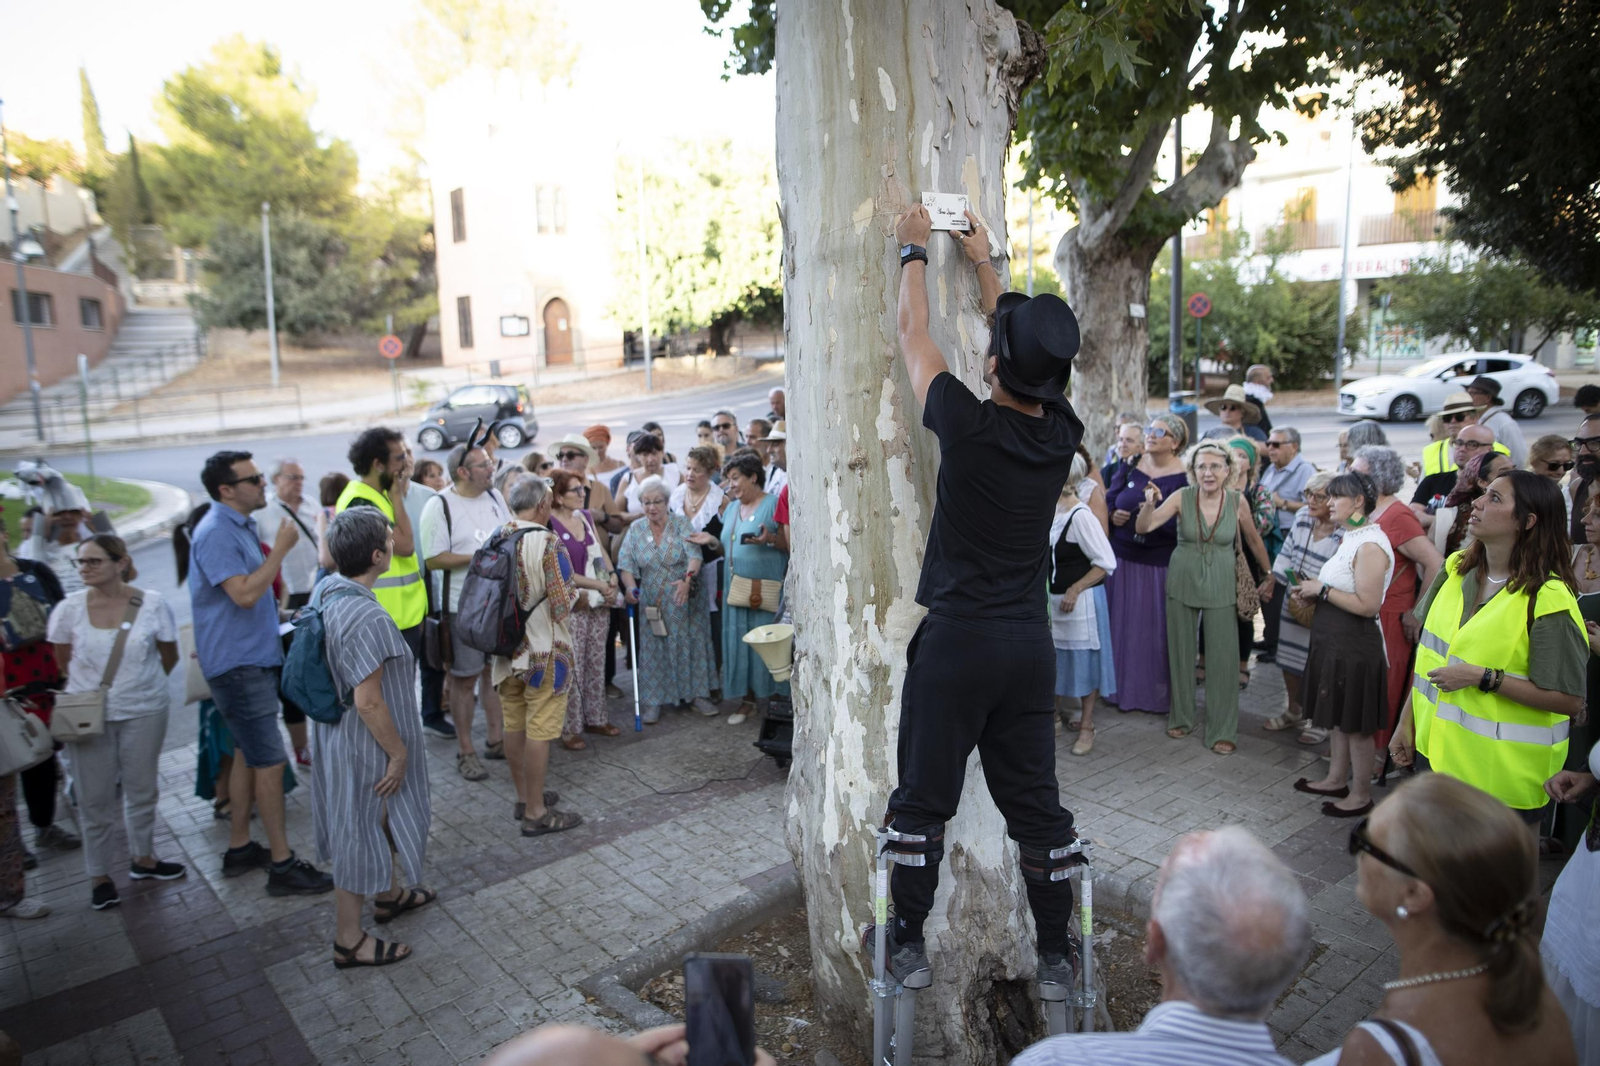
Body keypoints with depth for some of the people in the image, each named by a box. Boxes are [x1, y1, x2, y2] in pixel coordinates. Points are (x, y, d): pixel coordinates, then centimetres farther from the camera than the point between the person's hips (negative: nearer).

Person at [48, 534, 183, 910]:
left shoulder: (152, 604, -10)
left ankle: (142, 858, 33)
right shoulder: (69, 609, -8)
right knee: (95, 799, 6)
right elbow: (64, 663, 7)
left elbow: (169, 657, 4)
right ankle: (99, 876, 21)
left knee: (141, 789, 14)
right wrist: (88, 690, 9)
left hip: (144, 712, 0)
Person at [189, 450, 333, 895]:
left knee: (251, 755, 17)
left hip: (254, 659, 10)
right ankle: (282, 864, 0)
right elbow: (244, 593, -26)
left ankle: (240, 848, 29)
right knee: (270, 761, -7)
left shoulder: (239, 526, 14)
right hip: (237, 664, -10)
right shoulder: (216, 533, -18)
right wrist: (280, 548, -22)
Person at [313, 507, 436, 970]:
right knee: (363, 831, 8)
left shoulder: (326, 590, -4)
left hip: (338, 729, 9)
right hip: (365, 742, -9)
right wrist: (398, 752, -16)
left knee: (377, 820, 27)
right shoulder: (368, 618, -32)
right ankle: (349, 940, 25)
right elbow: (368, 702, -28)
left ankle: (390, 893, 49)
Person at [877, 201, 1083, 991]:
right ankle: (1056, 950, 26)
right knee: (1036, 802, 14)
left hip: (957, 640, -5)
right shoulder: (1062, 433, -1)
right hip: (1030, 644, 5)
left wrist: (914, 251, 18)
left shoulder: (969, 425, -15)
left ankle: (906, 942, 22)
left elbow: (911, 333, 1)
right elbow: (1029, 354, 17)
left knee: (921, 802, 9)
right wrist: (983, 262, 29)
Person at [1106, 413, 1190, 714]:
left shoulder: (1184, 477, -8)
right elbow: (1107, 500, 11)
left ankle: (1158, 694, 18)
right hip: (1123, 558, 4)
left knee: (1157, 628, 4)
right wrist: (1113, 516, -9)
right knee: (1123, 625, 11)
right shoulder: (1130, 467, 5)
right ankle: (1125, 689, 26)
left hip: (1160, 563, -4)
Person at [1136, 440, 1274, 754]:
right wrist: (1149, 503, -34)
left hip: (1221, 586, 0)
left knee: (1223, 657, 1)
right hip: (1182, 582, 1)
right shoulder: (1182, 497, -11)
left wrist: (1269, 575, 13)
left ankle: (1222, 731, 13)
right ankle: (1182, 718, 30)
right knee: (1181, 651, 12)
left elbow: (1254, 541, 7)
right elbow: (1143, 527, -16)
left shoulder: (1237, 501, -8)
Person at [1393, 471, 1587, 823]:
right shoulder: (1456, 569, 1)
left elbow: (1569, 700, -18)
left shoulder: (1547, 599, -17)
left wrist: (1482, 677, -23)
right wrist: (1407, 721, 9)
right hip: (1439, 753, 6)